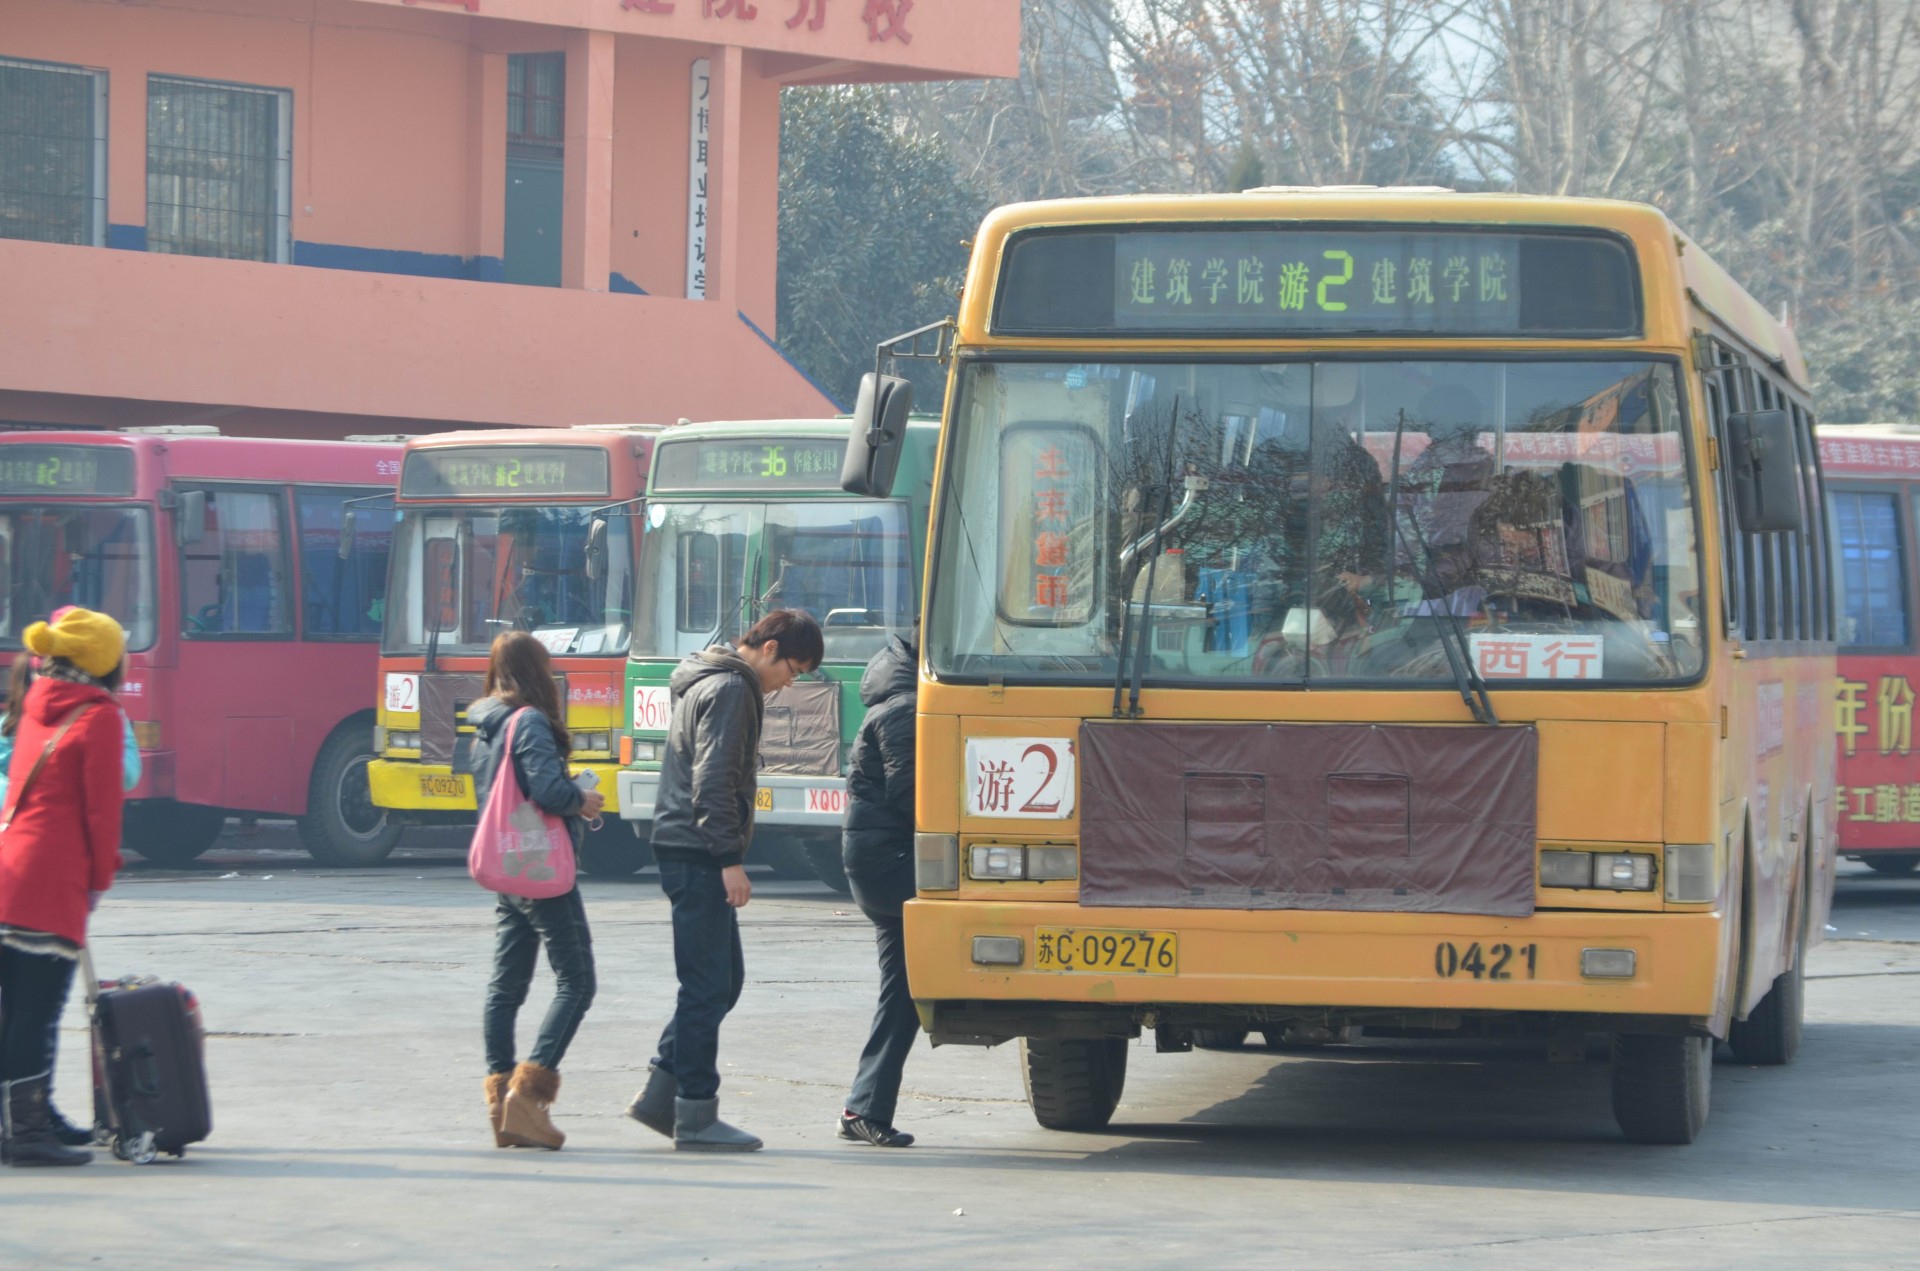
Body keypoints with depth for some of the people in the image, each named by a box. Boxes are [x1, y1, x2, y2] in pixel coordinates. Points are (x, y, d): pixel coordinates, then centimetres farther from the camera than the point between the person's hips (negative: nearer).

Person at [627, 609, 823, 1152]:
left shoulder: (708, 682, 20)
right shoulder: (730, 690, -12)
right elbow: (713, 781, -20)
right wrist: (730, 858, -20)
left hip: (690, 851, 10)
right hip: (699, 855, -10)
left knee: (723, 979, 14)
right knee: (708, 985, -6)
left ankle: (660, 1093, 16)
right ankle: (695, 1117, -3)